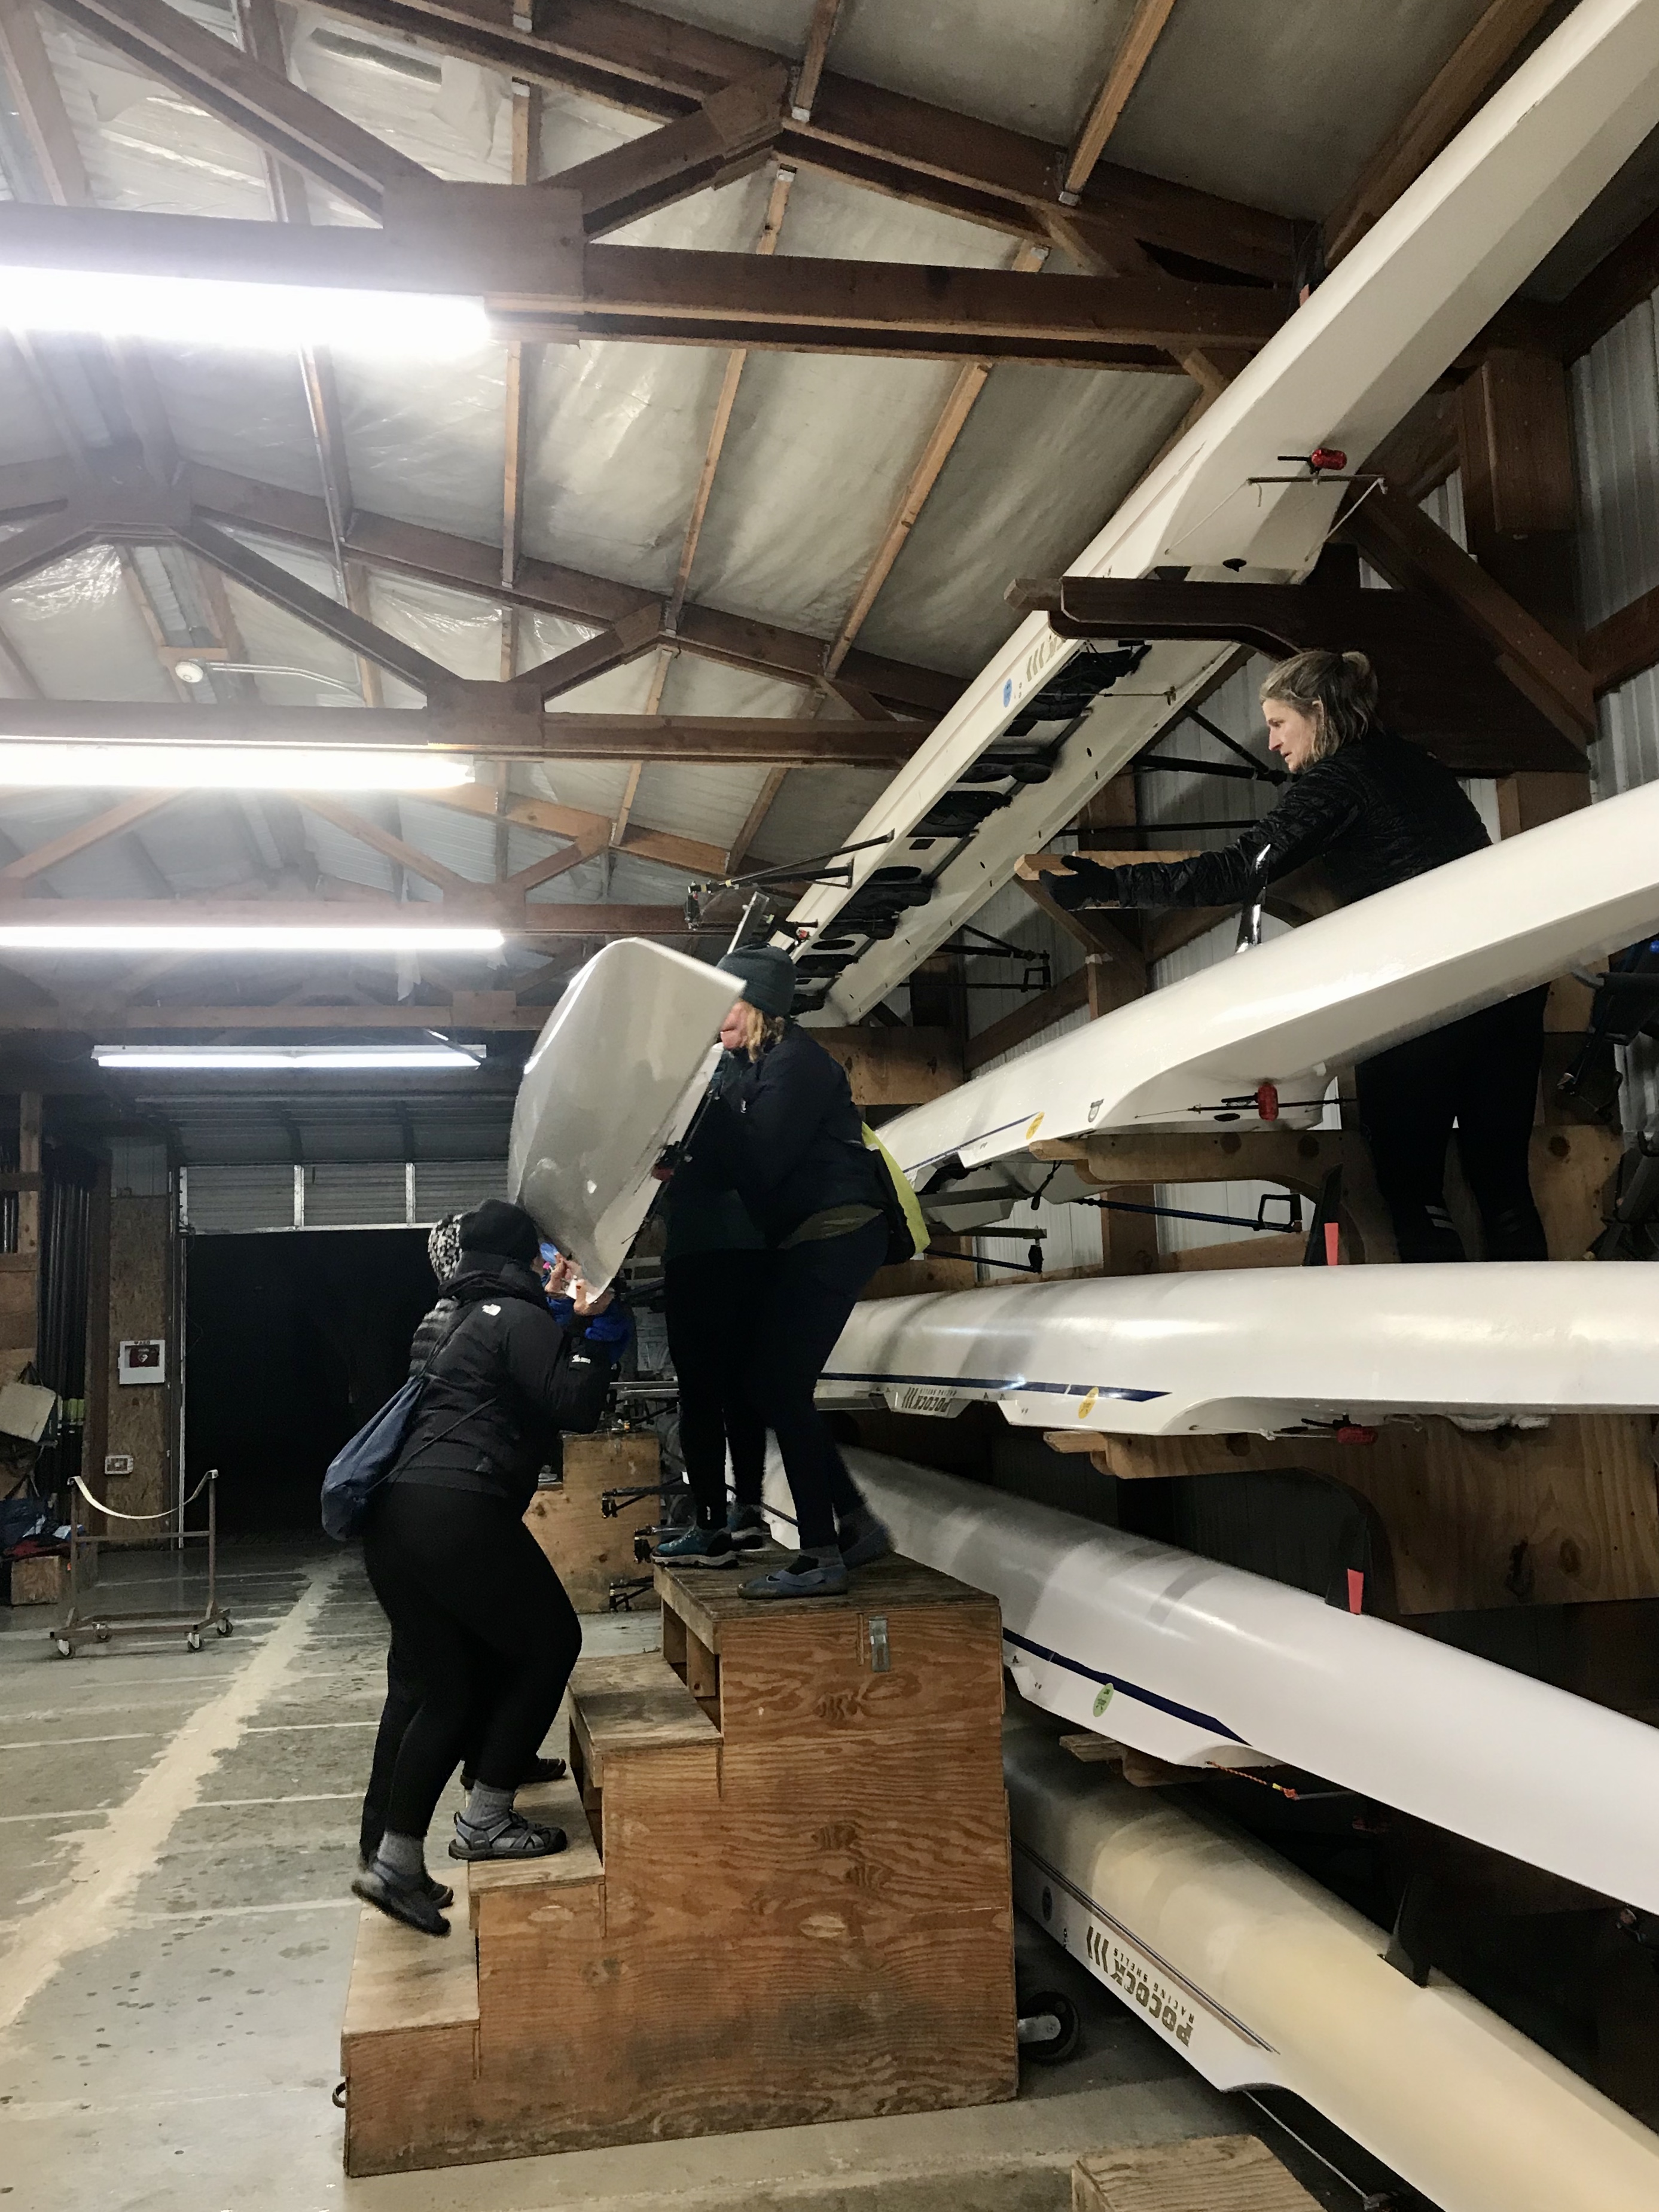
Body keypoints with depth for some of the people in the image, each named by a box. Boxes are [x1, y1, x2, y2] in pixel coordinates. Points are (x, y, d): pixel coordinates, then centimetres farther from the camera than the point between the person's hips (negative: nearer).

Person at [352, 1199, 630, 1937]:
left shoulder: (470, 1322, 28)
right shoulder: (519, 1318, 0)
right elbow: (574, 1406, -9)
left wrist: (571, 1321, 29)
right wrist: (595, 1328, 1)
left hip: (393, 1516, 9)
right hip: (459, 1512, -9)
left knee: (451, 1690, 16)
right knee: (550, 1643, 6)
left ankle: (396, 1862, 15)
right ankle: (485, 1822, 7)